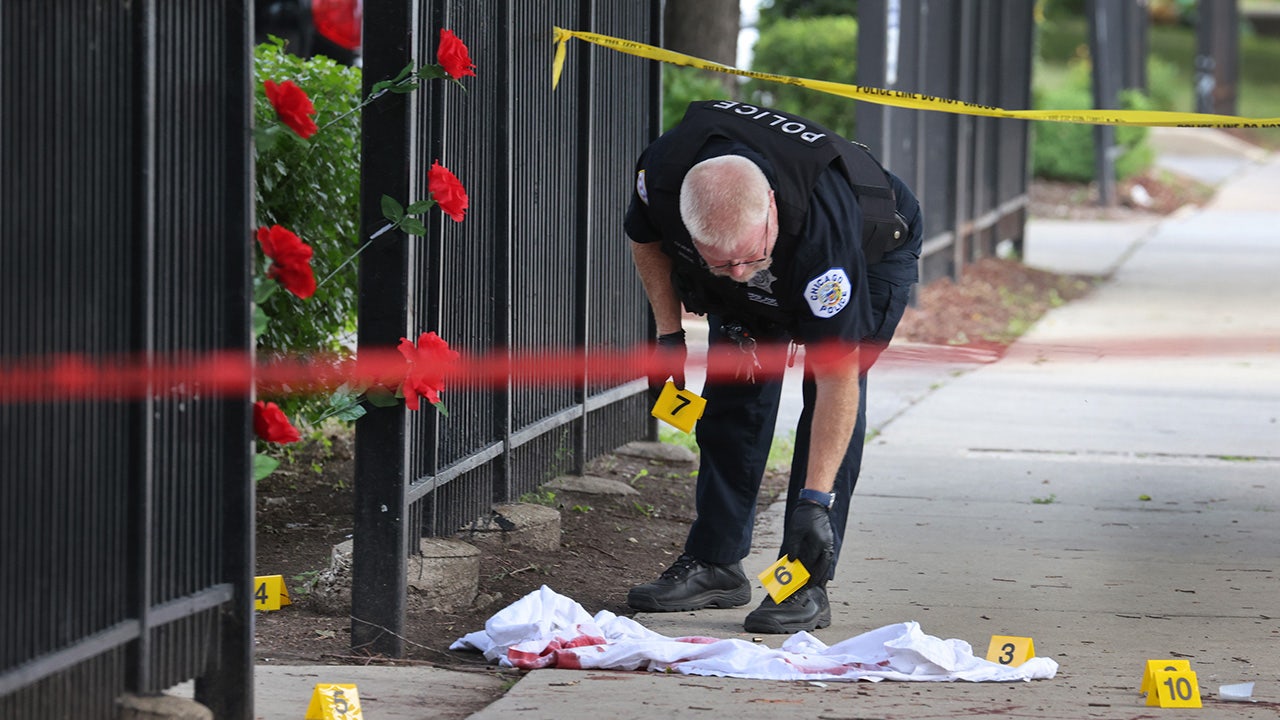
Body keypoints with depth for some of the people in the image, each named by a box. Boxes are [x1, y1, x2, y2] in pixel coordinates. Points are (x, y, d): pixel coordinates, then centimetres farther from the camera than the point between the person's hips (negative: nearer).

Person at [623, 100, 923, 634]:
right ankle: (714, 562, 9)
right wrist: (668, 335, -11)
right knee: (735, 397, -2)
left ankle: (806, 585, -16)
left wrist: (815, 500, -45)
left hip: (872, 254, -5)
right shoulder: (663, 171, -36)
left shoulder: (821, 220, -47)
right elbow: (646, 238, -7)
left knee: (832, 395, -19)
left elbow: (838, 373, -43)